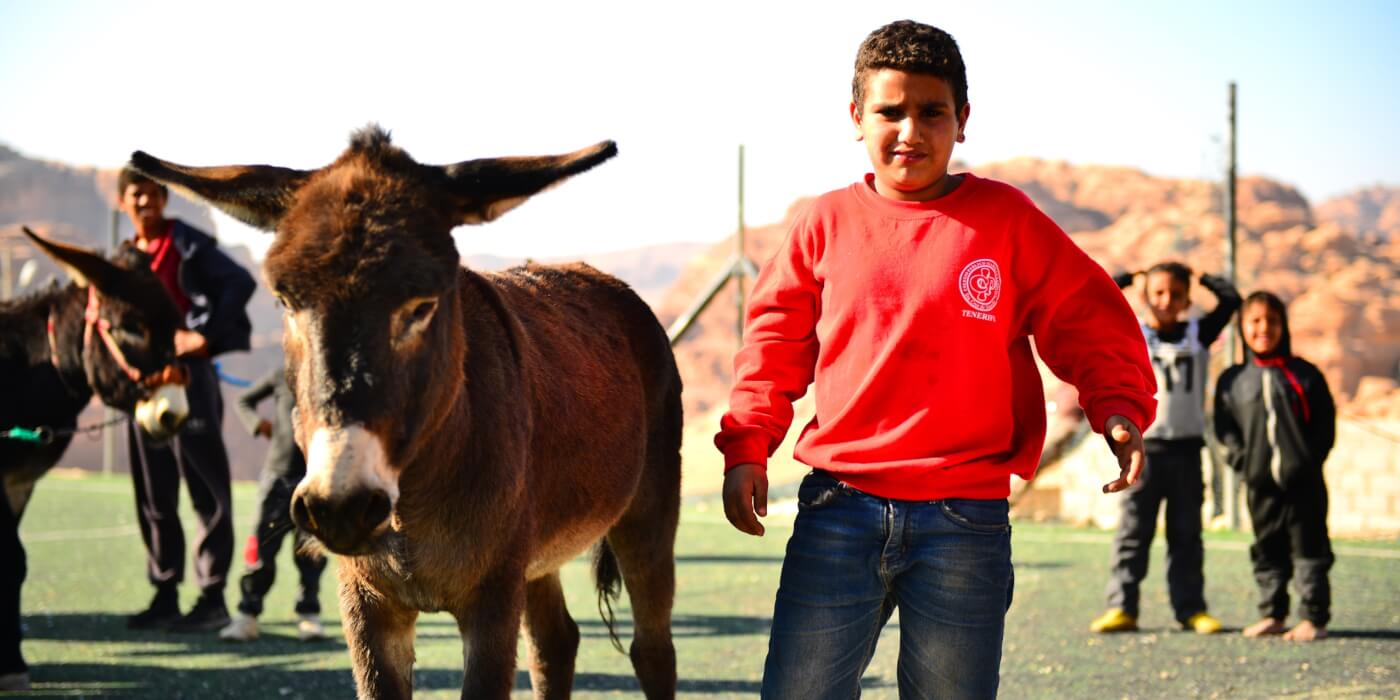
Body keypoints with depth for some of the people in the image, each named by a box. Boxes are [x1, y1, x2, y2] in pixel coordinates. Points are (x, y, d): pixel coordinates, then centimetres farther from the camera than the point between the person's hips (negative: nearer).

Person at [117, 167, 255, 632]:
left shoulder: (187, 244, -6)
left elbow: (240, 283, -17)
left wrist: (205, 334, -21)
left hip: (188, 373, -7)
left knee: (206, 489, -3)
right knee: (153, 496, 9)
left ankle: (212, 597, -1)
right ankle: (165, 596, 16)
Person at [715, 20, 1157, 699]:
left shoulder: (1007, 221, 3)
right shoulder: (826, 224, 7)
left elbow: (1092, 323, 6)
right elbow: (776, 343, 12)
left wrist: (1118, 410, -11)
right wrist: (747, 447, 1)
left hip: (965, 523, -1)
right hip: (838, 510, 1)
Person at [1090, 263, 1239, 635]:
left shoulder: (1198, 333, 9)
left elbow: (1231, 300, 6)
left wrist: (1201, 277, 14)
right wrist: (1126, 279, 6)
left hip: (1187, 449, 2)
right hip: (1143, 447, -2)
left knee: (1187, 534, 7)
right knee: (1133, 531, -1)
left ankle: (1191, 607, 11)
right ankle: (1122, 607, -1)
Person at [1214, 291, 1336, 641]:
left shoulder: (1305, 375, 4)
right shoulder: (1232, 381, 7)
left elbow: (1325, 423, 3)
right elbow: (1225, 427, 7)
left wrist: (1310, 459, -6)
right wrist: (1241, 459, -6)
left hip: (1303, 481, -2)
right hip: (1260, 483, 2)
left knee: (1308, 547, 0)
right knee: (1268, 551, 9)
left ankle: (1315, 617, 3)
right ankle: (1272, 614, 17)